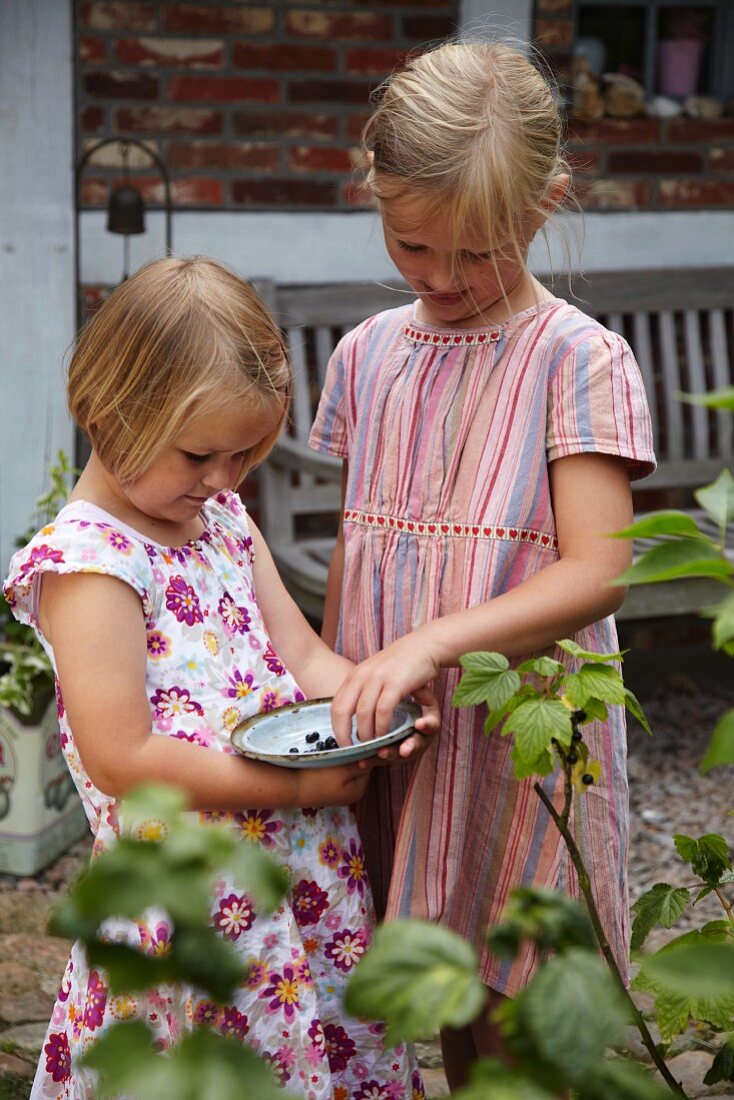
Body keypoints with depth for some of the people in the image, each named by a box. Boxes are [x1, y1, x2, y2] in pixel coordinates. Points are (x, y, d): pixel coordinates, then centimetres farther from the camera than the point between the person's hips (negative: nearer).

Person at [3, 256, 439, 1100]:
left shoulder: (223, 519, 9)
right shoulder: (84, 562, -18)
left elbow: (303, 658, 12)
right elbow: (123, 761, -22)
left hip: (308, 866, 8)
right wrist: (295, 787, -20)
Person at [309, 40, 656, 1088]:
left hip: (521, 747, -4)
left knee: (503, 1036, 3)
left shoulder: (581, 360, -9)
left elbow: (595, 573, -16)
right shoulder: (369, 354, 7)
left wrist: (430, 643, -26)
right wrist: (333, 701, 12)